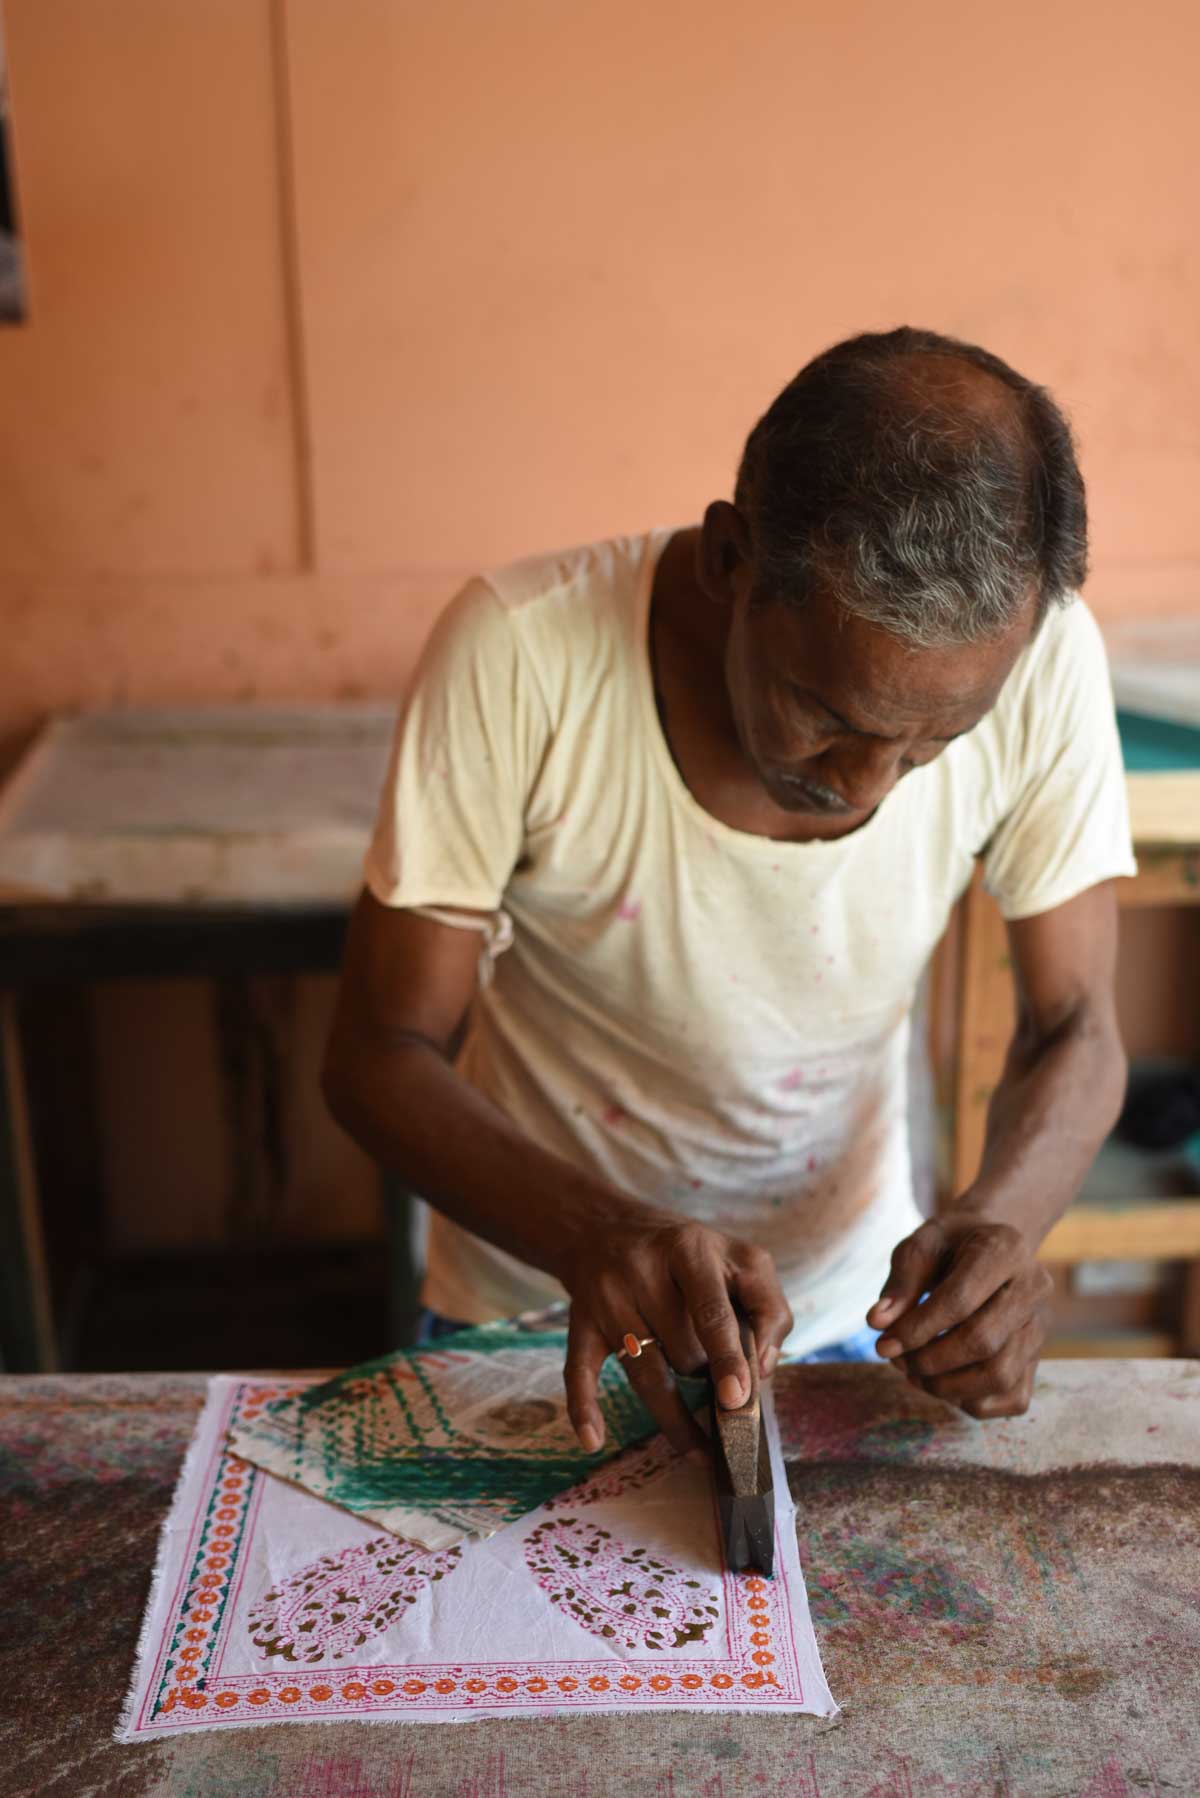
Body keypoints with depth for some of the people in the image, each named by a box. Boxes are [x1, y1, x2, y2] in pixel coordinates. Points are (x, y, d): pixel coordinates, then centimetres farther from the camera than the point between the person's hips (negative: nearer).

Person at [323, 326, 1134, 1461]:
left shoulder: (1043, 661, -20)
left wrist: (1006, 1214, -29)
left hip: (846, 1308, 1)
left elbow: (1075, 1030, -8)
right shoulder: (520, 653, -26)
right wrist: (596, 1233, -36)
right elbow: (378, 1057, -19)